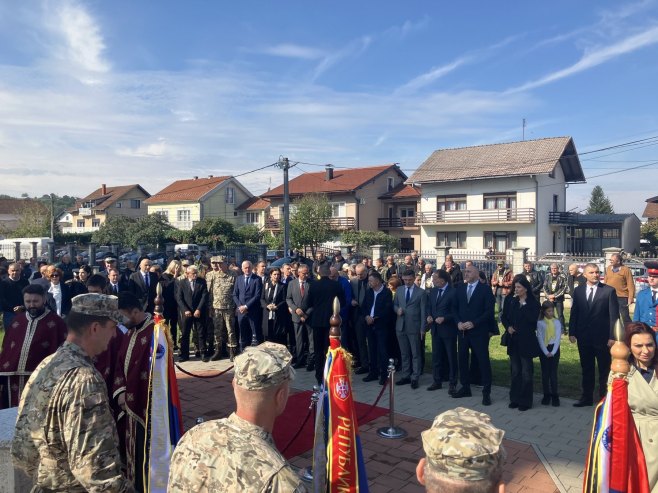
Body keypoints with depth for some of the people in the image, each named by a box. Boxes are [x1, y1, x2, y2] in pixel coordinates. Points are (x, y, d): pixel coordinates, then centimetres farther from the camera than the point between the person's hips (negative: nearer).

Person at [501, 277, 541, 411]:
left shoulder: (533, 303, -6)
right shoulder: (510, 301, 5)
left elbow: (533, 318, -19)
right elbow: (504, 317, 11)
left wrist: (523, 304, -17)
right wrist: (508, 327, -6)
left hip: (526, 341, -4)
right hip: (513, 340, 4)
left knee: (526, 372, 3)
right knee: (515, 371, 12)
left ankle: (525, 401, 14)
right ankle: (515, 398, 21)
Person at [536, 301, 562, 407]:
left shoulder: (557, 322, 3)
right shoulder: (540, 323, 0)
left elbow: (558, 337, -2)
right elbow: (540, 338, -3)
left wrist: (553, 352, -11)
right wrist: (546, 352, -11)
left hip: (554, 349, 0)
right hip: (543, 349, 0)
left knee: (553, 373, -1)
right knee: (545, 373, 4)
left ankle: (555, 396, 7)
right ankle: (546, 395, 13)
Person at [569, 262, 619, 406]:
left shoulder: (609, 290, -6)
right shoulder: (578, 291, 4)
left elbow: (614, 315, -7)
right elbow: (574, 313, 6)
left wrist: (612, 336, -11)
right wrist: (572, 333, 1)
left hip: (602, 337, -3)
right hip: (584, 338, 3)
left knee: (604, 370, 9)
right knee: (586, 369, 13)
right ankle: (587, 397, 24)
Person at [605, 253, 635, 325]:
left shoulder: (626, 270, -10)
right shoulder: (608, 268, 5)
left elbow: (630, 285, -10)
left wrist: (631, 298, -13)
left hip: (621, 298, -5)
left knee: (625, 316, 1)